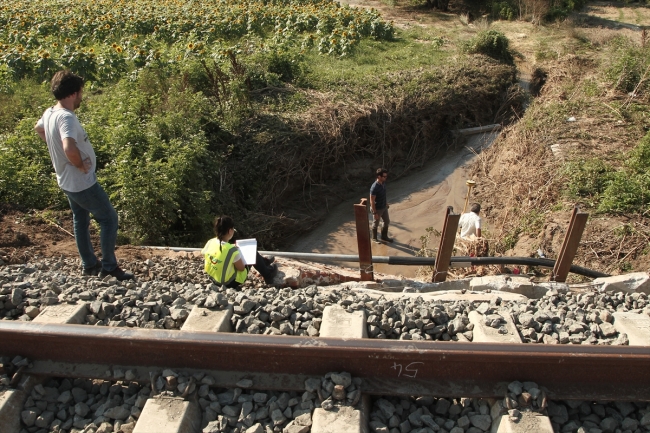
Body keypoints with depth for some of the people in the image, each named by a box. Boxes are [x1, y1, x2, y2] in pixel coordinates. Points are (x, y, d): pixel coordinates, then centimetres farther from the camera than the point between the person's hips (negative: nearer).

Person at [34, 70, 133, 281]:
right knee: (108, 217, 1)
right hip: (82, 182, -10)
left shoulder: (49, 113, 3)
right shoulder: (67, 117, -27)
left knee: (81, 220, 19)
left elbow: (38, 129, 26)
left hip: (67, 181, 10)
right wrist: (81, 165, -23)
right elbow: (70, 149, -42)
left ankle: (89, 264, 31)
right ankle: (109, 266, 4)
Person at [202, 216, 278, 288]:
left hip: (216, 279, 7)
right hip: (231, 283, -6)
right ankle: (268, 275, 32)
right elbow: (241, 268, -19)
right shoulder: (232, 250, -33)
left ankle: (264, 262, 47)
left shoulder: (210, 242, -16)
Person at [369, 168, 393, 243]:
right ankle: (374, 238, 36)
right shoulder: (374, 187, -32)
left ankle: (384, 237, 39)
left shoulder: (383, 183, -6)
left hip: (384, 207, 8)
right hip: (377, 209, -8)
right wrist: (375, 213, -22)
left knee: (387, 221, 20)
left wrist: (386, 203, 21)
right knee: (376, 224, 14)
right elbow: (372, 201, -26)